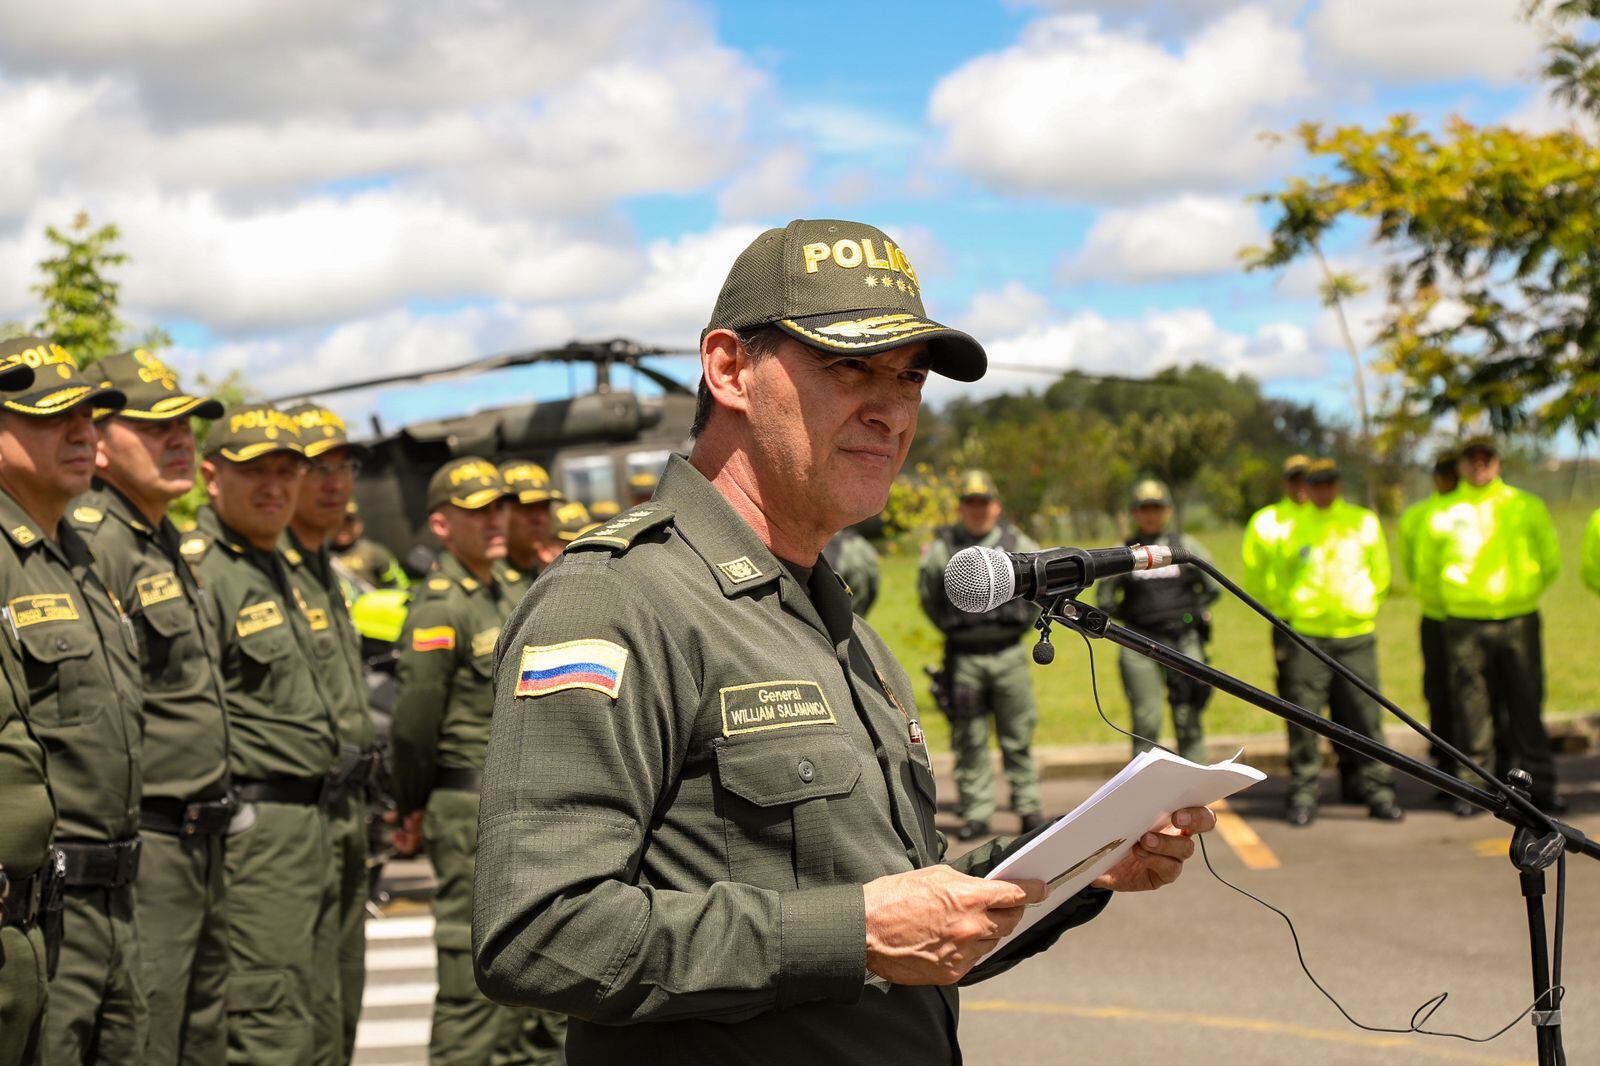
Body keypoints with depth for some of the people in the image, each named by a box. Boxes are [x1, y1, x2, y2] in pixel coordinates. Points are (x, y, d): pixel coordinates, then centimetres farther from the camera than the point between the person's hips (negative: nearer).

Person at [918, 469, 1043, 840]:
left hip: (1008, 653, 0)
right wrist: (950, 628, 9)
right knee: (969, 740, 3)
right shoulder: (941, 549, 1)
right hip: (963, 656, 0)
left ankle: (1028, 807, 12)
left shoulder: (1017, 545, 4)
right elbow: (928, 597, 13)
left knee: (1018, 737, 4)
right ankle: (976, 812, 8)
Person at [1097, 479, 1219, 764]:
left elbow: (1213, 588, 14)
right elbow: (1104, 599, 14)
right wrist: (1130, 616, 3)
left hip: (1184, 643, 0)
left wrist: (1193, 610, 4)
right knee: (1145, 722, -2)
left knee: (1188, 720, 0)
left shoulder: (1186, 547, 8)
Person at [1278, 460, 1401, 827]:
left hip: (1356, 634, 1)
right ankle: (1303, 795, 4)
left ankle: (1378, 792, 7)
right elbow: (1283, 574, 16)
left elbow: (1380, 574, 17)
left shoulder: (1364, 522, 8)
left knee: (1365, 715, -1)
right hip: (1307, 634, -1)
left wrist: (1365, 607, 13)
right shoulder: (1296, 525, 6)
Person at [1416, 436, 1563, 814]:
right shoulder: (1444, 513, 5)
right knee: (1473, 709, 0)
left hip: (1519, 619, 0)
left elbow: (1550, 561, 13)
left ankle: (1538, 785, 7)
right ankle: (1473, 786, 5)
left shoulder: (1527, 507, 5)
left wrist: (1526, 593, 11)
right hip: (1466, 623, 0)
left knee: (1526, 705, 2)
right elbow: (1426, 567, 15)